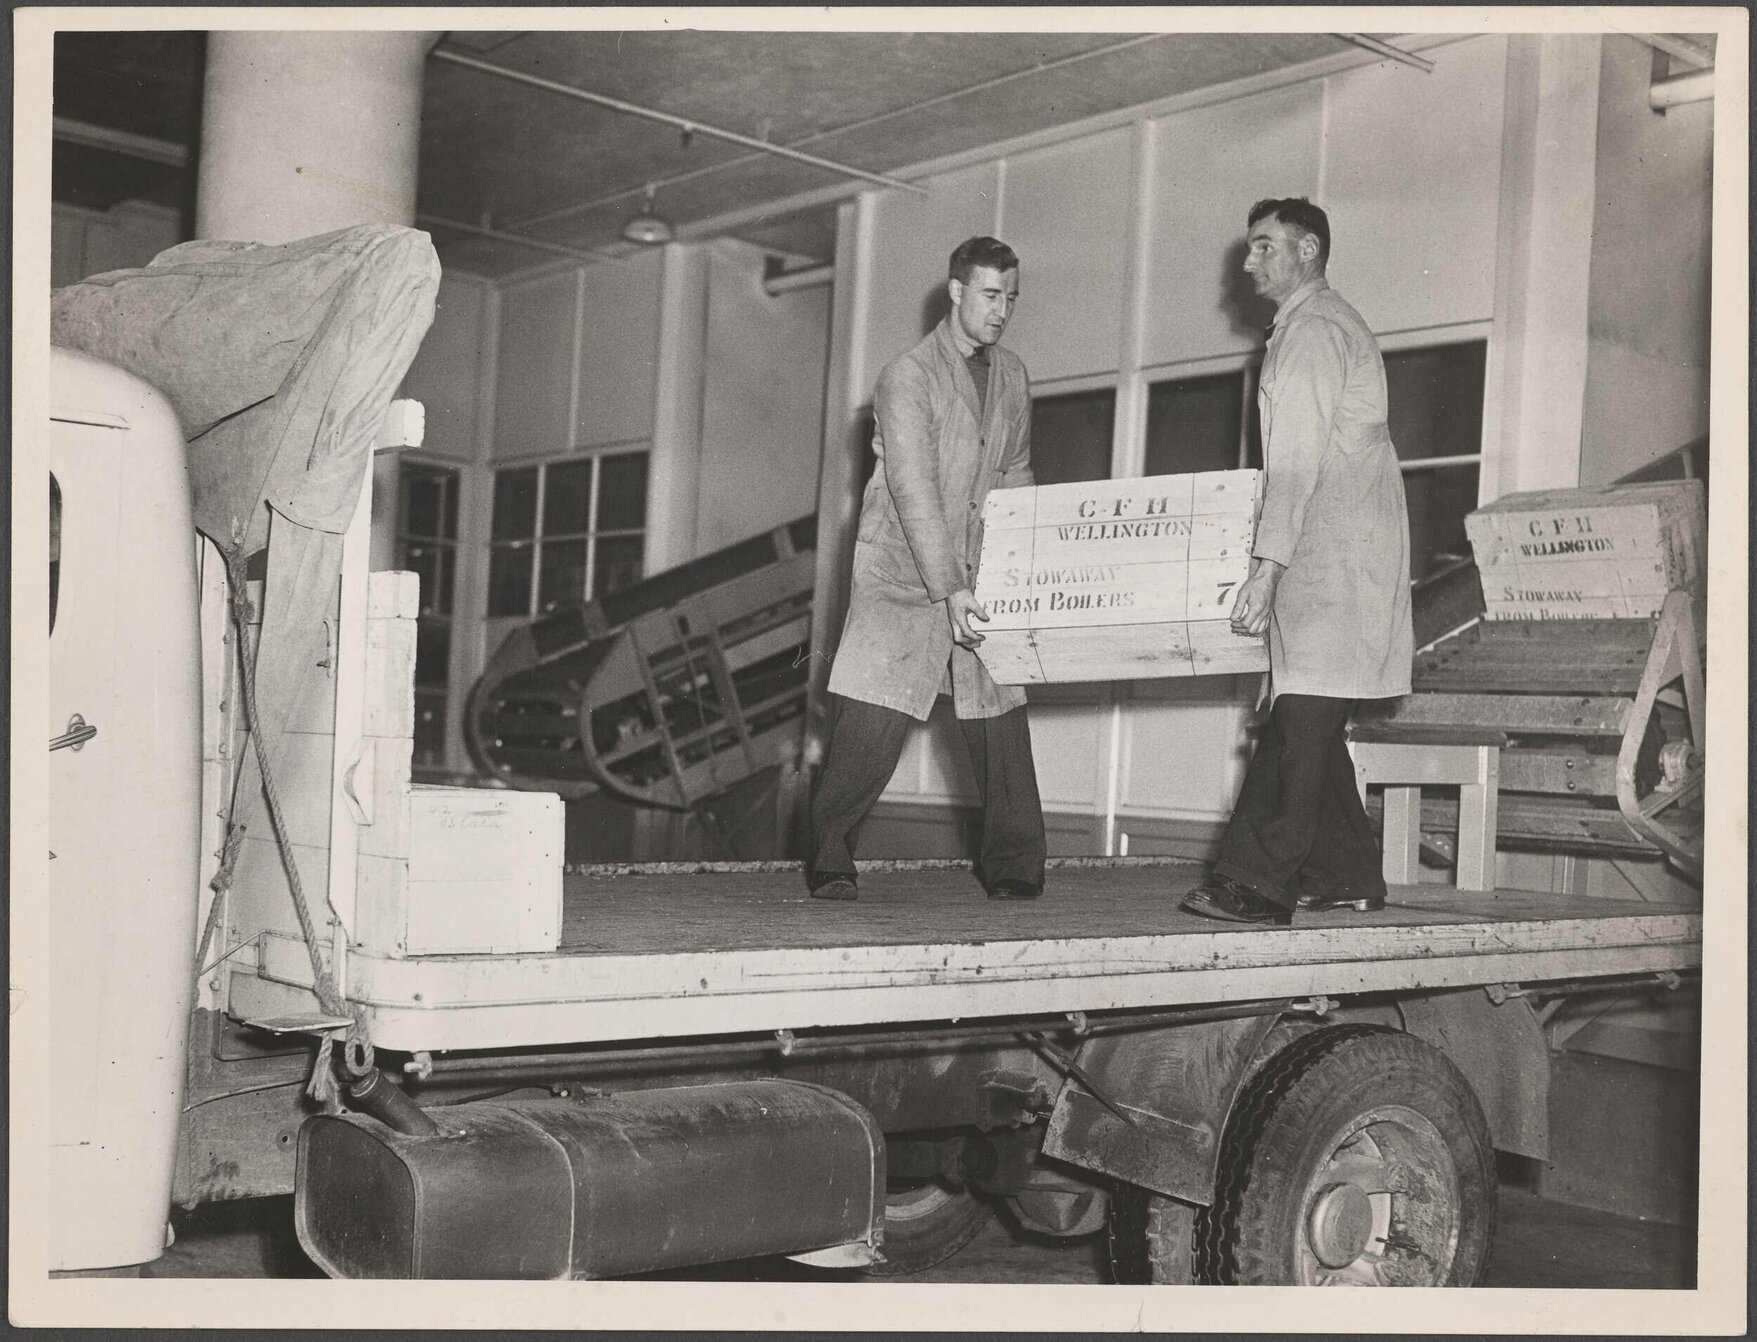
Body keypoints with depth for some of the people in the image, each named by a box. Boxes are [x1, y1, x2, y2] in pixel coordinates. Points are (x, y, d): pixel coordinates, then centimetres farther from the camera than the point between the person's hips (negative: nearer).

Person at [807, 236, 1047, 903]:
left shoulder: (1012, 376, 11)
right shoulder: (907, 377, -10)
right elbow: (913, 491, -17)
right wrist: (949, 589, -24)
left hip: (977, 575, 6)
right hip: (902, 574, -5)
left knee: (1001, 718, 1)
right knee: (870, 726, -10)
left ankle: (1012, 866, 13)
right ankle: (830, 862, 6)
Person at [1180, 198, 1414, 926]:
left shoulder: (1313, 331, -9)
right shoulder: (1320, 326, 24)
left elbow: (1298, 459, -17)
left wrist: (1268, 564, -20)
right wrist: (1277, 556, 21)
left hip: (1335, 549, -10)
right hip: (1329, 551, 10)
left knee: (1302, 717, -14)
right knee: (1307, 718, 9)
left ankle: (1260, 882, -18)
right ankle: (1347, 875, 14)